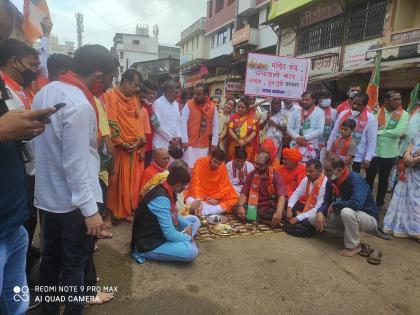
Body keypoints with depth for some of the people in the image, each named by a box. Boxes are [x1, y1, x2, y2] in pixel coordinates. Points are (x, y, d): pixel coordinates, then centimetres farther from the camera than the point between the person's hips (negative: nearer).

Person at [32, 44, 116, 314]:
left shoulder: (45, 91, 4)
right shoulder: (79, 105, -24)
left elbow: (39, 143, 12)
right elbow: (76, 164, -25)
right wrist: (90, 209, -19)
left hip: (47, 195, 9)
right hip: (72, 201, -9)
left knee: (50, 257, 22)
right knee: (75, 264, 8)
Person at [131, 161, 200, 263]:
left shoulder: (167, 190, -1)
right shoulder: (161, 199, -29)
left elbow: (173, 215, 15)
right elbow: (169, 234, -28)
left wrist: (188, 225, 0)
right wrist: (188, 238, -12)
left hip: (162, 233, 10)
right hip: (149, 245, -10)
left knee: (194, 220, 13)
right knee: (191, 251, -28)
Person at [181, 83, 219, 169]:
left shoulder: (212, 107, 2)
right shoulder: (189, 104, -5)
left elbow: (215, 126, 6)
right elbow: (183, 122, -8)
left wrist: (214, 143, 4)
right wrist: (184, 140, -12)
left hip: (205, 144, 3)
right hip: (190, 143, -2)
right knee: (189, 167, -1)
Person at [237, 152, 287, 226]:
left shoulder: (276, 176, -8)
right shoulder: (251, 175, 2)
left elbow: (281, 196, -21)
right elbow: (244, 193, 0)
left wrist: (279, 212, -40)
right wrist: (240, 206, -22)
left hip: (270, 208, -3)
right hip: (253, 207, 4)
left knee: (282, 213, -33)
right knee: (236, 209, -23)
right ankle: (267, 221, -21)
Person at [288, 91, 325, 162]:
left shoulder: (319, 112, 3)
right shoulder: (297, 112, 13)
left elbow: (320, 130, -6)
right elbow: (289, 128, 9)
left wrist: (304, 138, -13)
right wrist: (297, 137, -9)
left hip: (310, 146, -3)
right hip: (295, 145, 3)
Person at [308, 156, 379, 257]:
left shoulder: (355, 179, -27)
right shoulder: (331, 181, -6)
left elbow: (356, 203, -41)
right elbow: (326, 202, 1)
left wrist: (335, 205, -26)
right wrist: (320, 213, -21)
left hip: (369, 218, -7)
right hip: (348, 217, 7)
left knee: (347, 212, -41)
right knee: (313, 219, -3)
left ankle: (353, 246, -14)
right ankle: (351, 233, 6)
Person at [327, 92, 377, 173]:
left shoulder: (370, 119, -6)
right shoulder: (343, 114, 4)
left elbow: (372, 142, -6)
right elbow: (334, 134, 10)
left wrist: (367, 158, -12)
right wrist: (328, 150, 9)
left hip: (356, 159, -3)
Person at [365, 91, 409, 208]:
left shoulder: (404, 114, -5)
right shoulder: (377, 111, -3)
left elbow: (399, 132, -18)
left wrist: (379, 132, -15)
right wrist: (390, 133, -19)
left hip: (389, 154, 0)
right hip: (373, 152, 0)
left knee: (383, 179, 16)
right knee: (369, 178, 12)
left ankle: (379, 202, 31)